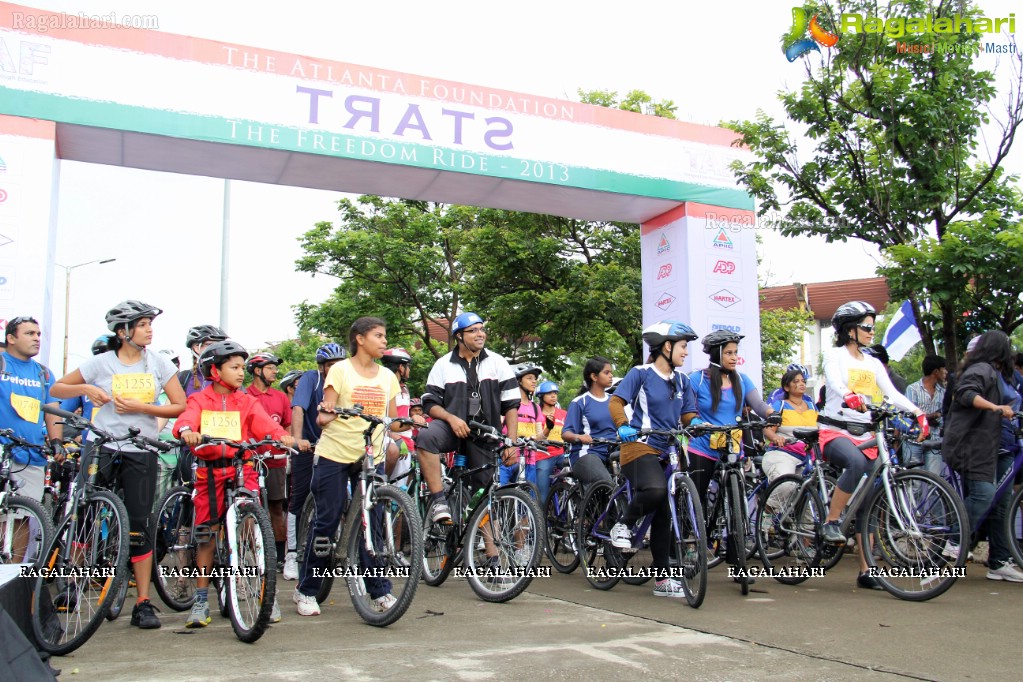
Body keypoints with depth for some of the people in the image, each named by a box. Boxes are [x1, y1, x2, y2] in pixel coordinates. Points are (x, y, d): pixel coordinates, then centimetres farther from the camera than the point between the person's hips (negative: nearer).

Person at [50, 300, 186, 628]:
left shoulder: (158, 362, 3)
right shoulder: (101, 362, 1)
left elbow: (180, 406, -1)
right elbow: (57, 389, 9)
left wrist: (139, 407, -13)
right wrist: (86, 389, -11)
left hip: (141, 453, 1)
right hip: (101, 448, 0)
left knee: (140, 525, 0)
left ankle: (143, 603, 5)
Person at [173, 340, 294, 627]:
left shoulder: (248, 401, 10)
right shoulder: (200, 400, 7)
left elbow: (265, 423, -7)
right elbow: (187, 418, -14)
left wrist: (283, 436, -29)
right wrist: (187, 431, -38)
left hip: (243, 468, 0)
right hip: (210, 471, 0)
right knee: (207, 533, 5)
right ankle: (201, 600, 16)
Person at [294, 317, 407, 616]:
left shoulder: (388, 376, 11)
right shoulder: (340, 370, -2)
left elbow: (392, 421, 12)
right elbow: (323, 417, -6)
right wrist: (326, 414, -29)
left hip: (371, 458, 4)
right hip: (334, 456, -3)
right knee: (327, 522, 2)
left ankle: (380, 591, 10)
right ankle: (306, 590, 17)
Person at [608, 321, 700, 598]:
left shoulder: (682, 381, 16)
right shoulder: (641, 373, -2)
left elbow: (688, 415, 12)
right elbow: (616, 402, -9)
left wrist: (696, 423, -12)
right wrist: (623, 426, -28)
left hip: (667, 452, 7)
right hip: (640, 447, -7)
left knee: (664, 512, 6)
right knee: (655, 491, -35)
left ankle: (662, 578, 14)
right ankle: (624, 525, -6)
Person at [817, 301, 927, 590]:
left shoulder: (873, 364, 16)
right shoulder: (834, 355, 0)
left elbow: (892, 393, 4)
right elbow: (835, 383, -20)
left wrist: (918, 412, -14)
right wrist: (851, 397, -42)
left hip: (865, 435, 6)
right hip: (835, 431, -6)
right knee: (857, 463, -38)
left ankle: (866, 570, 7)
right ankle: (830, 522, -24)